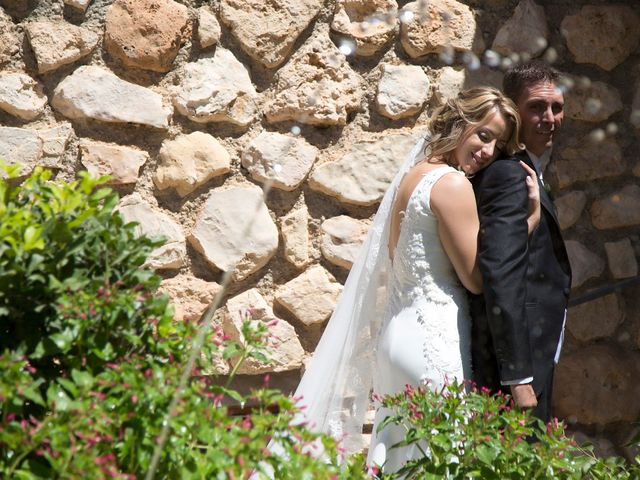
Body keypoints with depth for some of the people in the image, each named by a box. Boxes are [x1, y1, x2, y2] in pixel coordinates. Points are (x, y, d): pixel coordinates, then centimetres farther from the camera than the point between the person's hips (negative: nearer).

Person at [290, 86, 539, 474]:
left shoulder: (414, 174, 13)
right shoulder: (452, 184, -12)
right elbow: (477, 278, -11)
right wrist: (531, 216, -7)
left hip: (396, 334, 9)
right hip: (434, 339, -9)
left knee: (398, 454, 14)